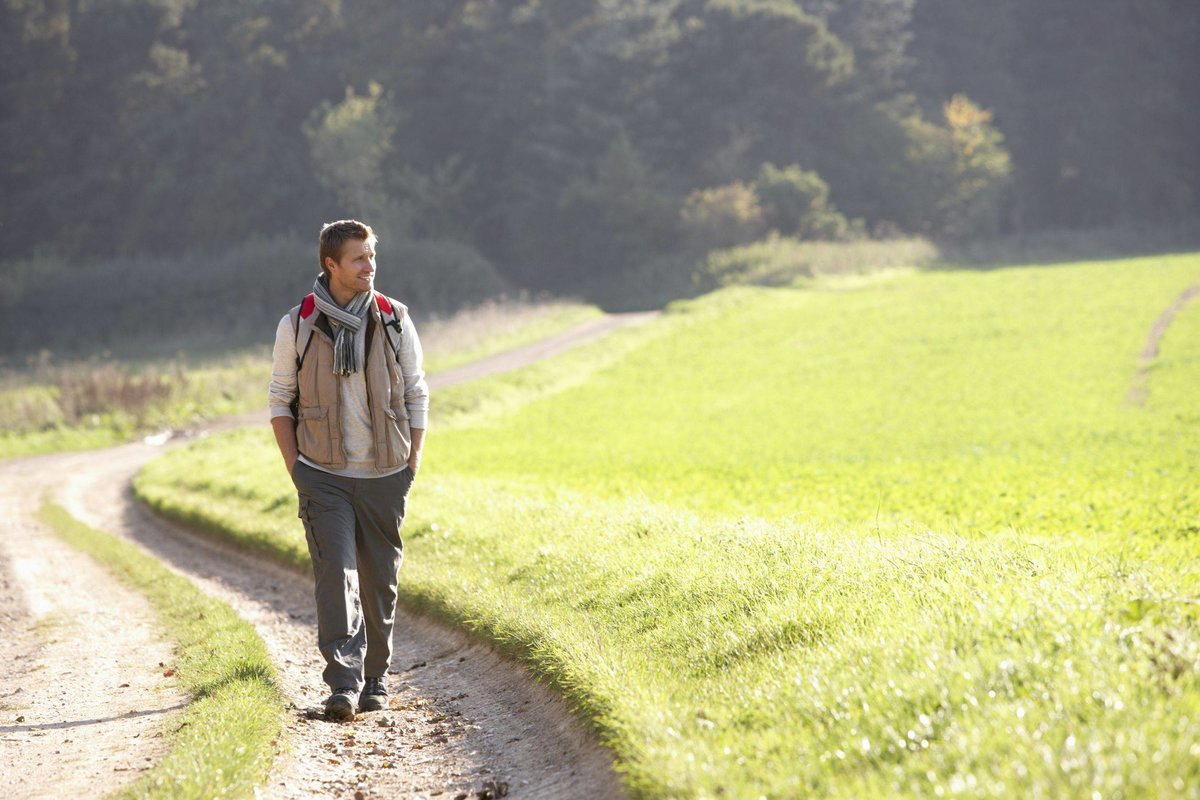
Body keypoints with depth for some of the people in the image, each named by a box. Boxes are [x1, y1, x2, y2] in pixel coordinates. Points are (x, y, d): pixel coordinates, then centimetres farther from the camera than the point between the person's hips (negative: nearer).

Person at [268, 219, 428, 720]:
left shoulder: (395, 322, 2)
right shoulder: (297, 326, -1)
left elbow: (416, 396, 9)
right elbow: (280, 401, 6)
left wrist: (413, 463, 2)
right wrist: (295, 468, -2)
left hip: (385, 475, 2)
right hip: (324, 475, -2)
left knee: (380, 580, 7)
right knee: (336, 575, -13)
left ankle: (375, 679, 21)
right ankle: (344, 683, -17)